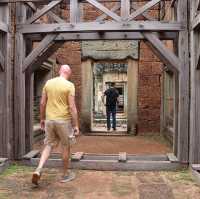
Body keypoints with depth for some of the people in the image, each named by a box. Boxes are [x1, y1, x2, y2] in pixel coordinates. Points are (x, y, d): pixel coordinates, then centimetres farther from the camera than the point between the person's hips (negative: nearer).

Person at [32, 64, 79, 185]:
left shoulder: (48, 83, 5)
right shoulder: (69, 85, -10)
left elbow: (43, 103, 7)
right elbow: (72, 107, -15)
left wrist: (42, 119, 18)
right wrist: (76, 125, -11)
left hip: (49, 120, 4)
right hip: (64, 120, -4)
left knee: (49, 145, 14)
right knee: (66, 147, 11)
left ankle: (39, 170, -5)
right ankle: (66, 175, 22)